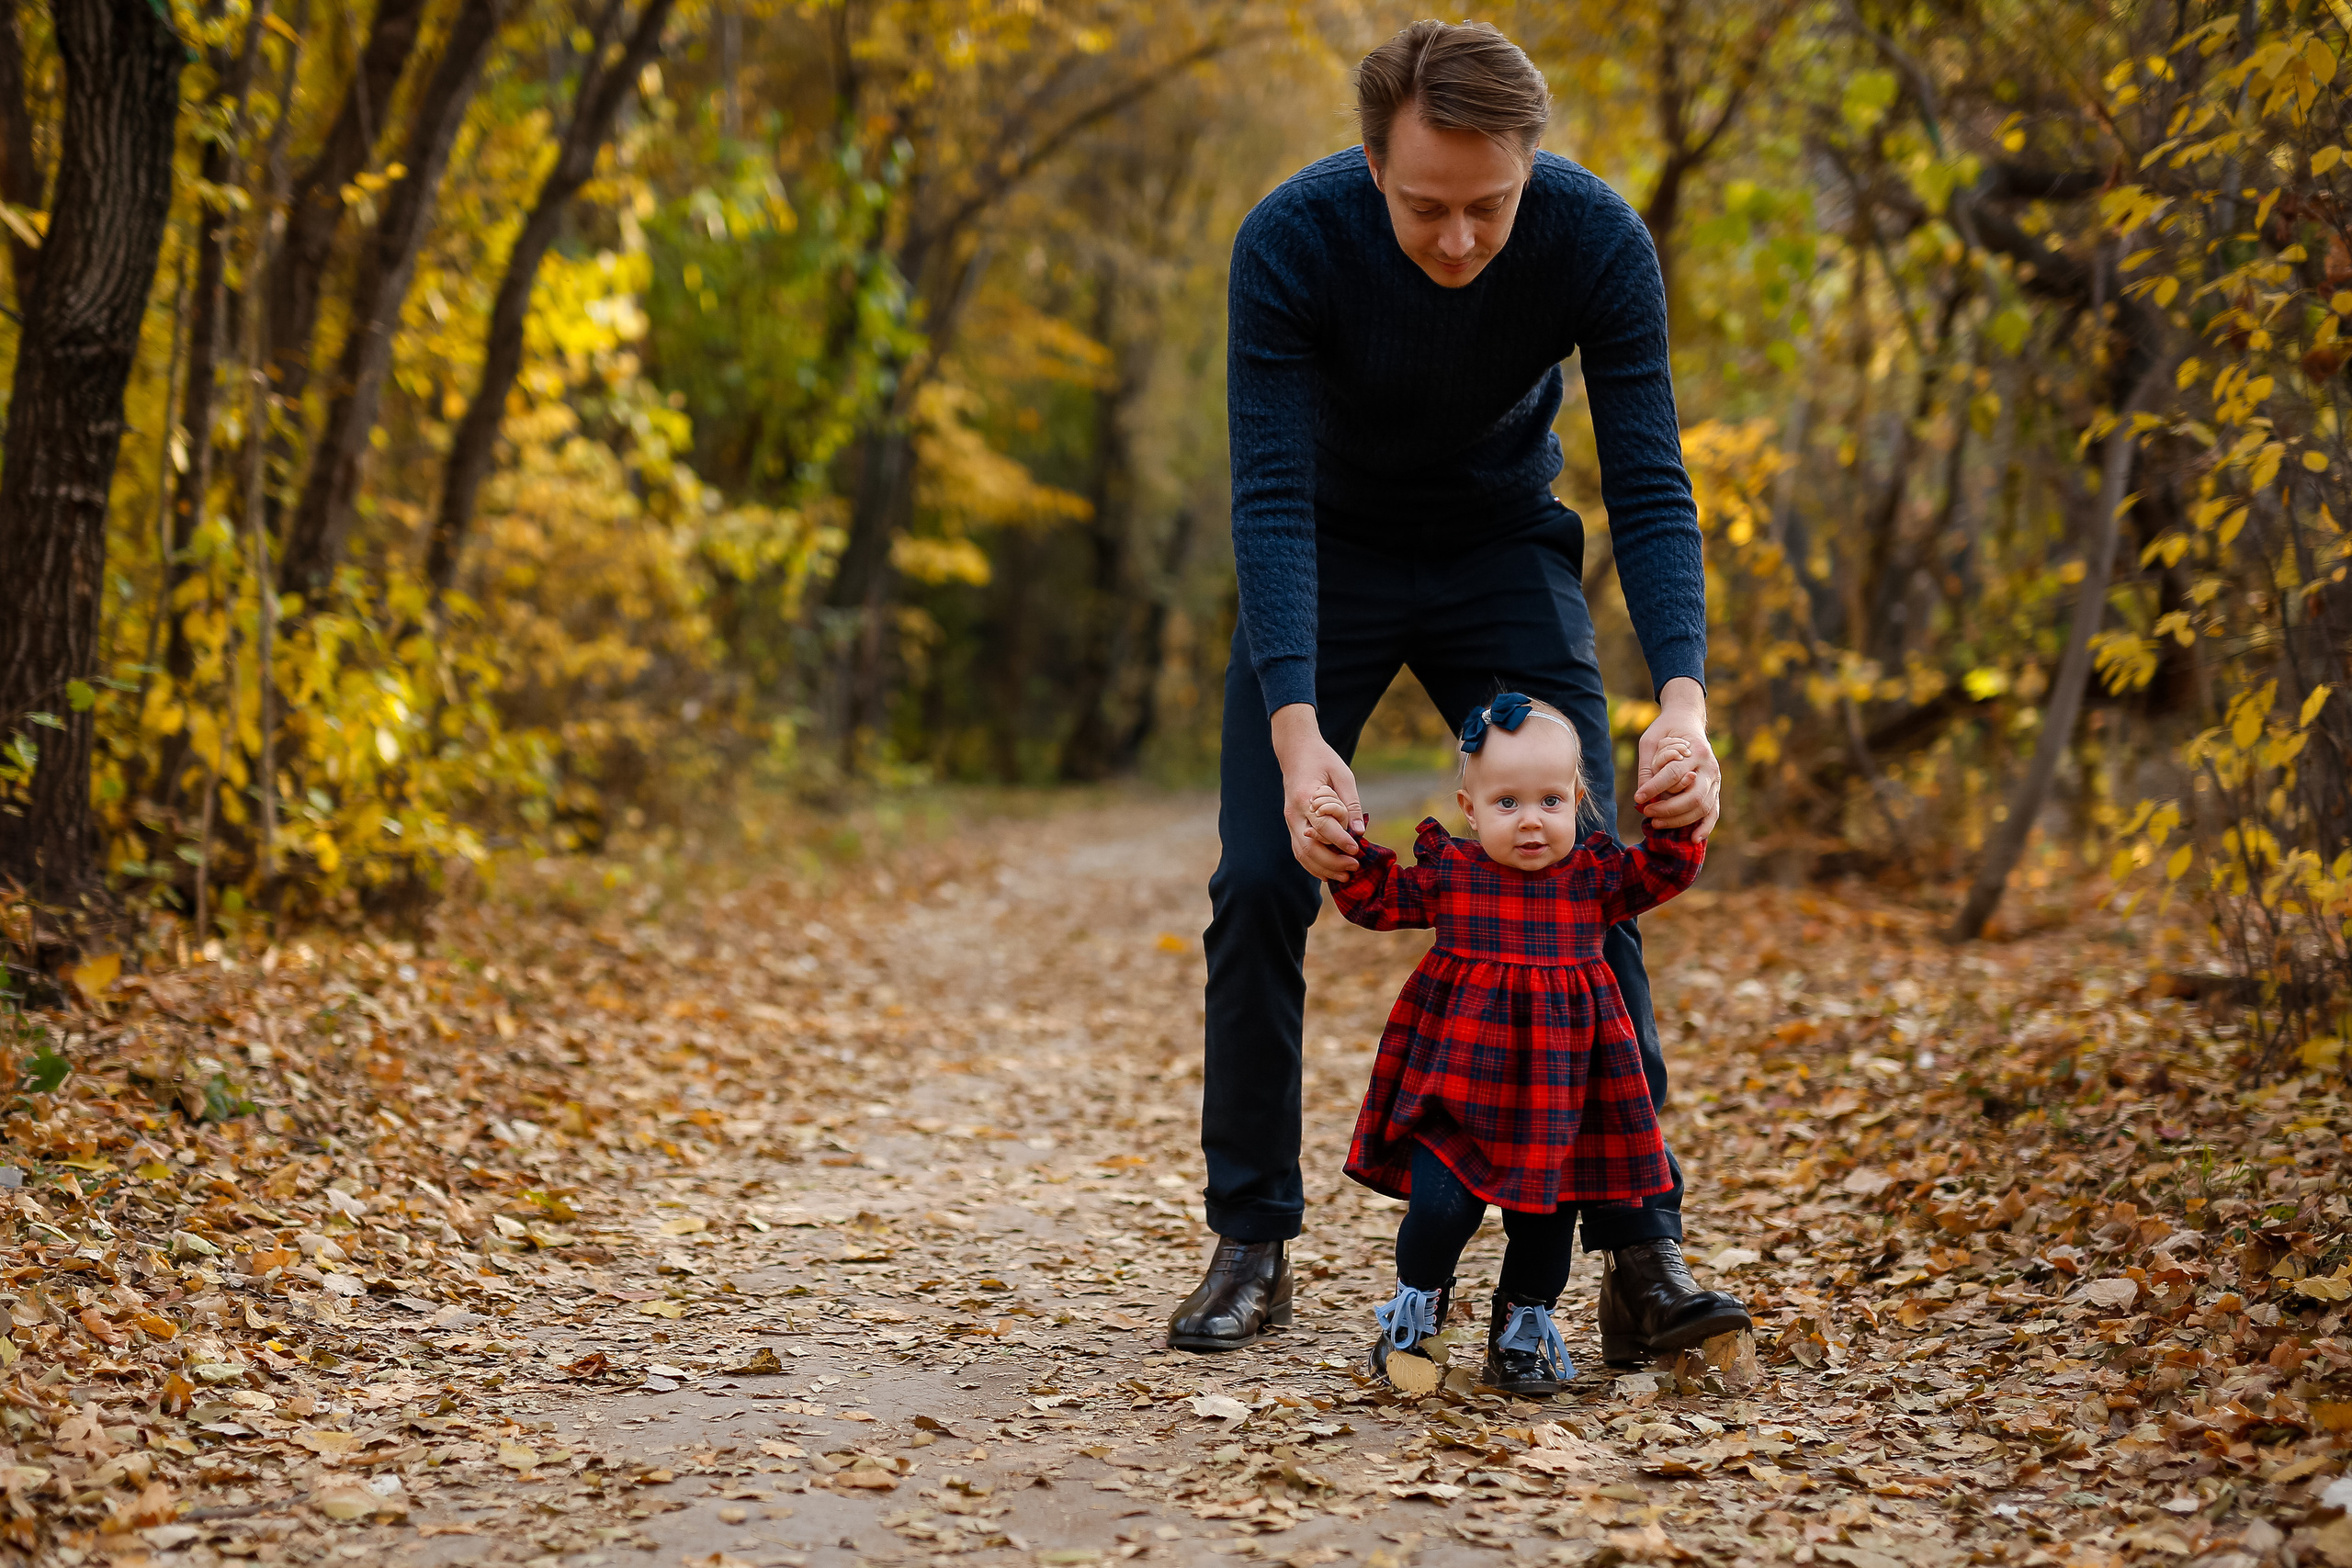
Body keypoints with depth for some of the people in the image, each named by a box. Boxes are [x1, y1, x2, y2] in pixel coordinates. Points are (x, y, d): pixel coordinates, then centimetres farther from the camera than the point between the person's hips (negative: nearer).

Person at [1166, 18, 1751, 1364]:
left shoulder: (1598, 241, -26)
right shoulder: (1291, 242, -30)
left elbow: (1651, 487, -25)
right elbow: (1272, 498, -33)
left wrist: (1684, 700, -41)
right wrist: (1295, 729, -45)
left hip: (1504, 547, 1)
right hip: (1329, 551, -1)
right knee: (1262, 881, -11)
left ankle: (1643, 1249, -4)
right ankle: (1252, 1245, 2)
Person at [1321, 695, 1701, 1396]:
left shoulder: (1593, 877, 2)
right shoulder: (1448, 872, 1)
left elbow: (1667, 868, 1)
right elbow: (1376, 898, 6)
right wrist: (1347, 842, -8)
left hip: (1556, 1086, 2)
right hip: (1459, 1085, -2)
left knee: (1547, 1216, 9)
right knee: (1440, 1205, -11)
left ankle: (1522, 1331, 29)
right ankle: (1417, 1303, 16)